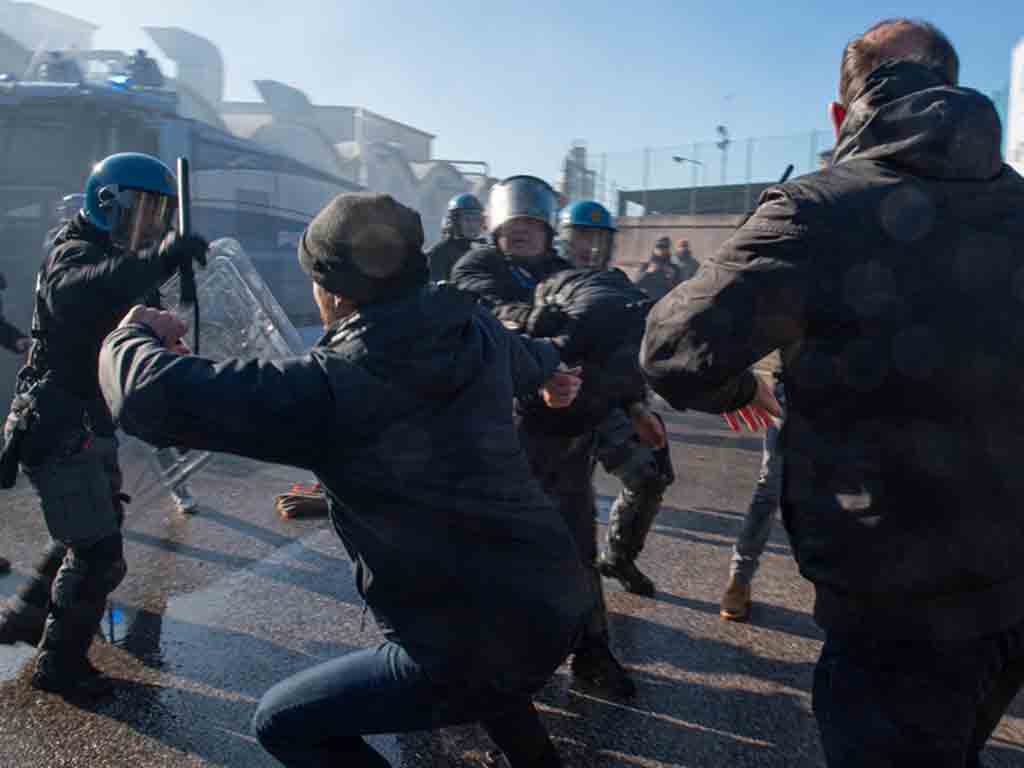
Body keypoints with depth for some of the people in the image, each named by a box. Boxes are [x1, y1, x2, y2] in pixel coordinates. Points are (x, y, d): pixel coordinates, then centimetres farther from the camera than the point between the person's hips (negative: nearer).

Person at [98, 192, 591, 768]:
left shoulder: (329, 387, -20)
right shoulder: (479, 332, 0)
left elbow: (154, 398, -20)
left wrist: (133, 334, 5)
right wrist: (550, 370, 51)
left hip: (472, 650, -7)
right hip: (563, 602, 8)